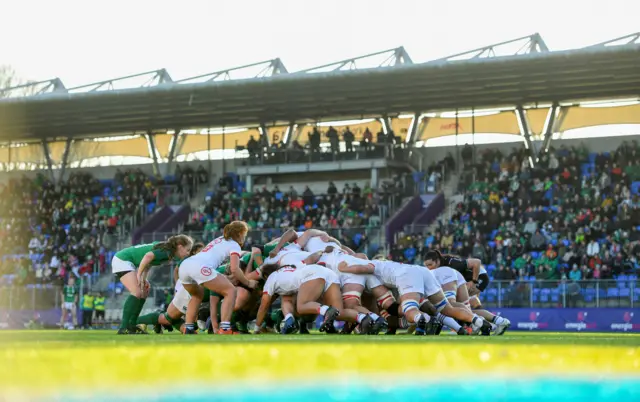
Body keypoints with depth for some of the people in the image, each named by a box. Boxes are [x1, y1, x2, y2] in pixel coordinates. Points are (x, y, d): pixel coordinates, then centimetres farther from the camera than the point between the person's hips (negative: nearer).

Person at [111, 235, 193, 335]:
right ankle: (123, 329, -22)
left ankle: (131, 325, 16)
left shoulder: (166, 250, 10)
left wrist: (144, 278, 2)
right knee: (137, 293, -20)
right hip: (122, 260, -11)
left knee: (144, 292, 14)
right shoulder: (166, 252, -19)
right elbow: (148, 256, -35)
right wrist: (139, 275, -26)